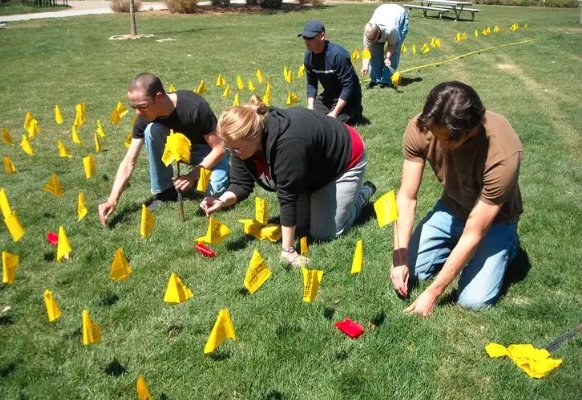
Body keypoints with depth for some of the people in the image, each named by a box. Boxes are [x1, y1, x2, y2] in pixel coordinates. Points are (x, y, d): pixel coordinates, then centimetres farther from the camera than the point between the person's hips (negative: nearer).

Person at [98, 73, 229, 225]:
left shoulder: (195, 107, -34)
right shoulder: (145, 118, -19)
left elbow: (219, 148, -25)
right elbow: (129, 162, -18)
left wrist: (193, 175, -33)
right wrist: (112, 200, -28)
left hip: (208, 149, -4)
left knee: (214, 191, -33)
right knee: (152, 130, -26)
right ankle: (164, 191, -11)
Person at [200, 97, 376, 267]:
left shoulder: (288, 144, -43)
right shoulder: (244, 141, -18)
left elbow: (288, 196, -38)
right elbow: (241, 184, -13)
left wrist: (287, 250, -31)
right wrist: (223, 200, -35)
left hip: (345, 159, -7)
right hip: (317, 167, 7)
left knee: (323, 233, -6)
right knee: (301, 222, 8)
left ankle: (364, 192, 15)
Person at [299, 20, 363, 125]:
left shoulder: (338, 54, -30)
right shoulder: (308, 56, -8)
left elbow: (348, 86, -28)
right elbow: (311, 83, 3)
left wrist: (334, 113, -29)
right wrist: (310, 108, -10)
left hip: (347, 96, -7)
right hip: (328, 95, 7)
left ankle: (355, 113, 8)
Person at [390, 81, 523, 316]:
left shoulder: (503, 154, -38)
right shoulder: (420, 129, -27)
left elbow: (473, 235, -32)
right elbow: (407, 197, -19)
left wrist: (432, 293, -28)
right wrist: (399, 258, -27)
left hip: (494, 218, -3)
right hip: (451, 207, 4)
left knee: (473, 300, -16)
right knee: (408, 272, -8)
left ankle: (506, 244, 11)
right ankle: (456, 248, 17)